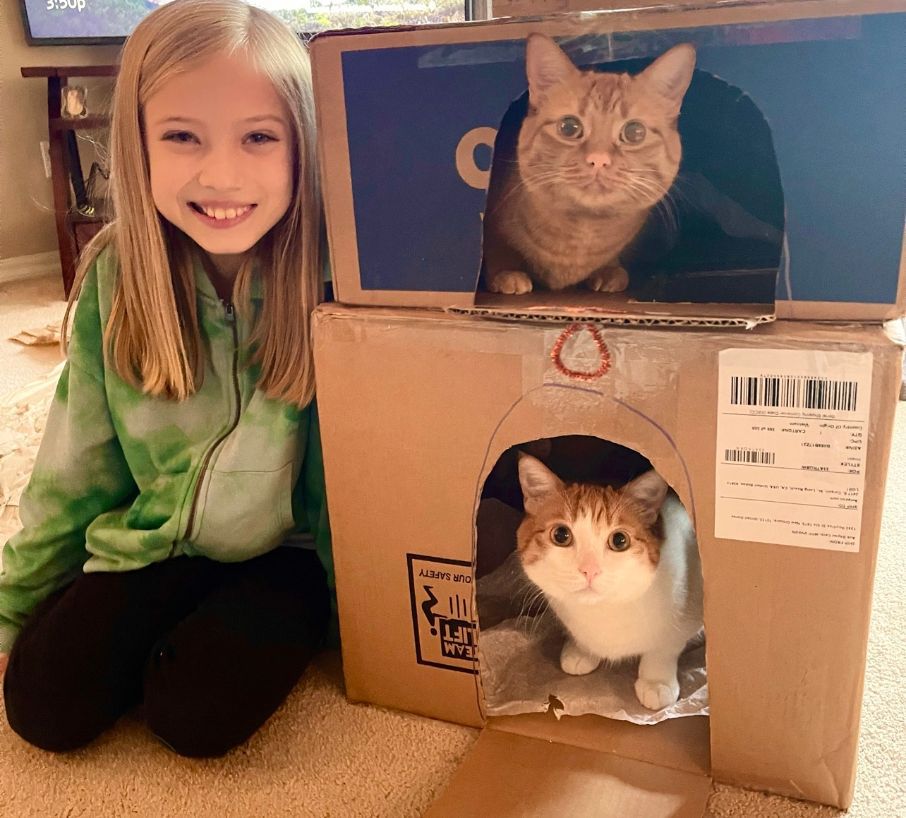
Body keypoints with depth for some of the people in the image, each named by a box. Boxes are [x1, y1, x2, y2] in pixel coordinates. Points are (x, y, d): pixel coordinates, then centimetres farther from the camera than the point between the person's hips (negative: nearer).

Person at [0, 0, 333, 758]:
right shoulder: (115, 276, -9)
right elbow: (76, 468, 2)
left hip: (286, 547, -3)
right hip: (149, 546, 3)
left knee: (196, 713, -21)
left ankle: (280, 632, 8)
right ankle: (172, 631, 14)